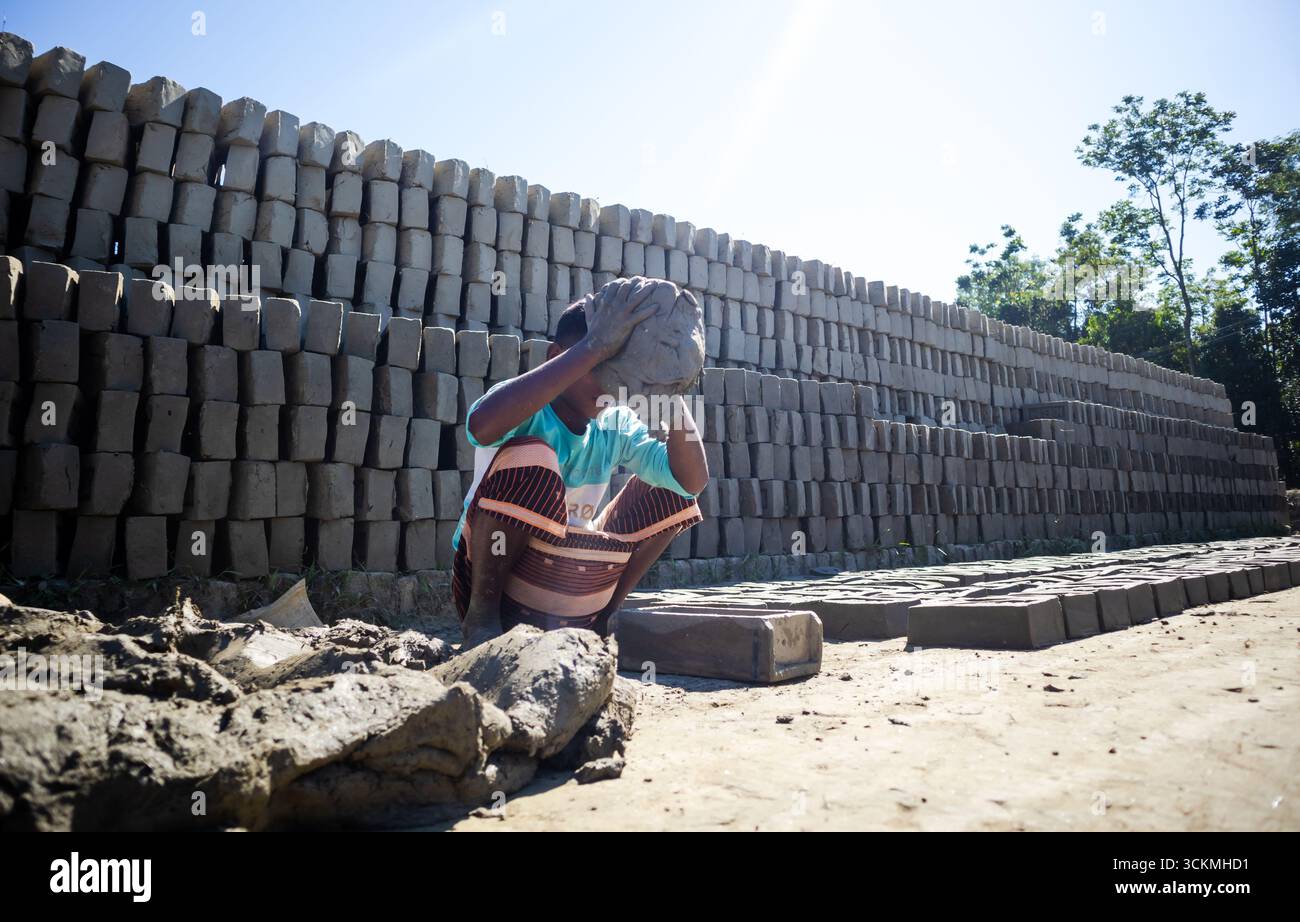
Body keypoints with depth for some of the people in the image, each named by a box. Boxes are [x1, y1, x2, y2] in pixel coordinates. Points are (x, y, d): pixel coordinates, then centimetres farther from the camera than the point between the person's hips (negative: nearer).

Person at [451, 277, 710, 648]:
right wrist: (595, 346, -44)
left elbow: (692, 481, -14)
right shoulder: (528, 412, -18)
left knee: (668, 486, 0)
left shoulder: (617, 426, -2)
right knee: (531, 456, -30)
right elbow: (481, 426, -44)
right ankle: (482, 615, -13)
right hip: (488, 576, -5)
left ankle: (601, 616, 6)